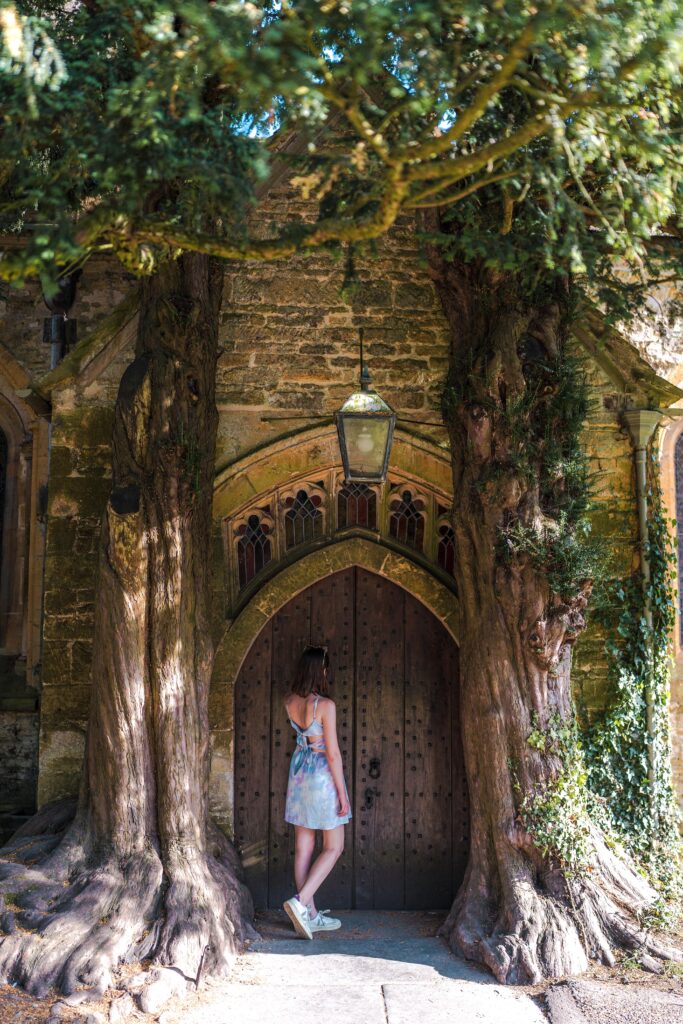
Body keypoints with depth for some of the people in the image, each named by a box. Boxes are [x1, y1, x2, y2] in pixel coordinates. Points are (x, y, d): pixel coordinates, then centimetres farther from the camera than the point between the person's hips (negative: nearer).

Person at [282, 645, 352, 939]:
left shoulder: (289, 702, -2)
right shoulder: (326, 705, -21)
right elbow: (333, 753, -19)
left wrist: (314, 656, 19)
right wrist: (343, 794, -11)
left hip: (298, 771, 7)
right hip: (323, 775, -7)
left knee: (303, 848, 11)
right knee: (334, 848, 7)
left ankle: (310, 915, 18)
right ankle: (300, 902, -6)